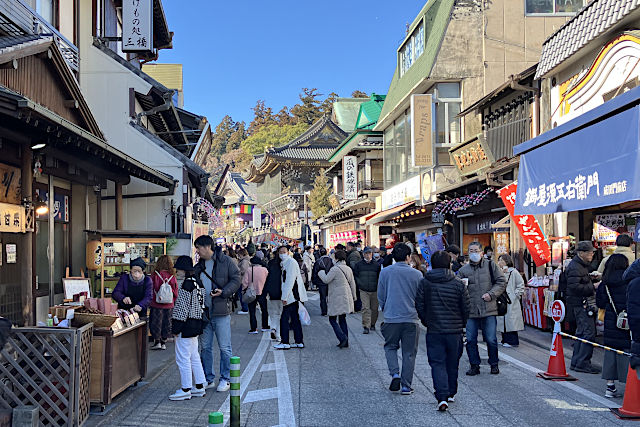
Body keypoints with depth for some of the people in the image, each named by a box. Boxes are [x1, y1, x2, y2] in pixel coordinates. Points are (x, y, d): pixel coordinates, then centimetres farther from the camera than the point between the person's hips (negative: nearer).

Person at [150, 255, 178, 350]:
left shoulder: (155, 275, -11)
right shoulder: (172, 276, -3)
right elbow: (175, 291, 4)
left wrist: (150, 300, 11)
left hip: (157, 304, -3)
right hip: (169, 305, 3)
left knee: (156, 322, 9)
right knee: (166, 323, 12)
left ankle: (157, 341, 10)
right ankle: (163, 342, 18)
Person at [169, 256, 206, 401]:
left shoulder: (185, 286, -18)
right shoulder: (197, 283, 11)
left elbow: (182, 309, -20)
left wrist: (176, 327, -15)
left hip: (186, 326, -10)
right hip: (195, 324, 10)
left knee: (183, 358, -2)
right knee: (194, 357, 16)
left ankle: (185, 390, 4)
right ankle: (200, 387, 21)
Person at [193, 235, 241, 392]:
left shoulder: (226, 261, -3)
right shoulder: (198, 267, 14)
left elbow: (236, 280, -5)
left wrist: (223, 292, -19)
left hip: (221, 311, -5)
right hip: (203, 312, 6)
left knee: (224, 347, 1)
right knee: (205, 347, 10)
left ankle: (225, 379, 13)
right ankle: (209, 379, 22)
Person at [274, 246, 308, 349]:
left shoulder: (291, 262, -13)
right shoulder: (285, 263, 17)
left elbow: (290, 281, -19)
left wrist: (284, 297, -20)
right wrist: (285, 296, 18)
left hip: (292, 296, -10)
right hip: (293, 297, 10)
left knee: (284, 319, -7)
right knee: (295, 319, 11)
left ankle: (285, 343, -4)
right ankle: (299, 342, 16)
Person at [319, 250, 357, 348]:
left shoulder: (335, 269, -16)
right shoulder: (348, 269, 8)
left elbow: (326, 280, -15)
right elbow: (352, 283, 15)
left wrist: (321, 273, 4)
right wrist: (353, 296, 25)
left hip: (337, 299, -8)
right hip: (346, 298, 8)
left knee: (332, 319, 2)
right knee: (342, 319, 16)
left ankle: (343, 338, -10)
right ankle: (345, 342, 16)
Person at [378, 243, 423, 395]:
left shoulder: (385, 272, -2)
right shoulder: (416, 274, -4)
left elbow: (380, 296, 5)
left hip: (391, 318, 0)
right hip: (411, 319, 0)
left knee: (390, 347, 20)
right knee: (409, 353, 9)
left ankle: (395, 374, 1)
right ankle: (406, 386, 12)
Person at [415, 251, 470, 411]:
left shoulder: (424, 283, -5)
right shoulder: (458, 283, -5)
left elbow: (419, 307, -2)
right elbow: (466, 307, -1)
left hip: (434, 331, -1)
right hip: (455, 331, 1)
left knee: (437, 363, 2)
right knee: (452, 363, 17)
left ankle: (442, 397, -11)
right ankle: (451, 393, 31)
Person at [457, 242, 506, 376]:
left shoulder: (490, 265, 4)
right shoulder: (463, 270, 7)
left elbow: (501, 283, 4)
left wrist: (491, 294, -8)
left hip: (488, 309, -1)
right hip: (470, 310, 2)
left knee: (491, 339, 2)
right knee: (470, 340, 4)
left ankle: (494, 364, 21)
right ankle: (474, 365, 18)